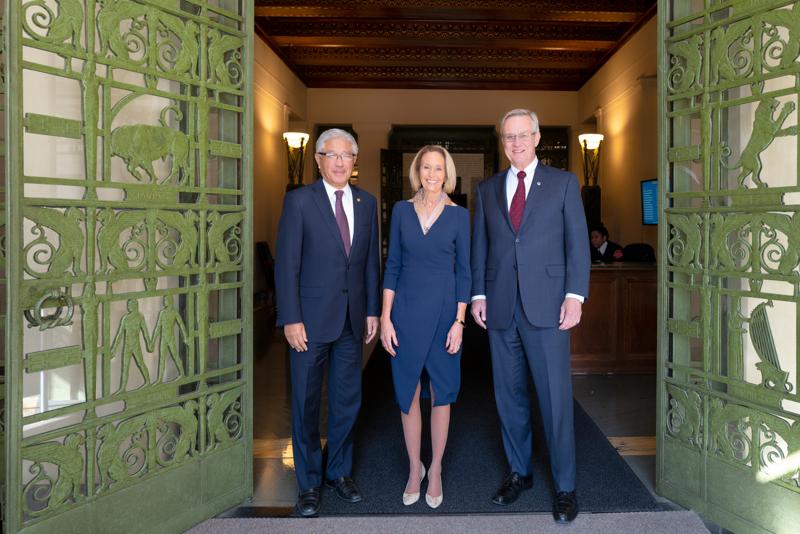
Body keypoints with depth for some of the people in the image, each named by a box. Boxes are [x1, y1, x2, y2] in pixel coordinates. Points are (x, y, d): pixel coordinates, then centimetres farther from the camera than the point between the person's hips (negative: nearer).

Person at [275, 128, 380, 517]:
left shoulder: (367, 203, 8)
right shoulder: (299, 201, -5)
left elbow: (371, 261, 9)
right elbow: (287, 263, -9)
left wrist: (372, 310, 6)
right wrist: (291, 319, -13)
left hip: (352, 318, 4)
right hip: (311, 318, -4)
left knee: (347, 400, 14)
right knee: (306, 403, 8)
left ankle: (340, 472, 33)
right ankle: (309, 483, 25)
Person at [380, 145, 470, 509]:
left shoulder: (458, 215, 0)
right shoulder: (401, 210, 3)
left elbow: (463, 271, 1)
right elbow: (392, 266, 4)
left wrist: (459, 321, -6)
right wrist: (385, 317, -2)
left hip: (443, 310, -1)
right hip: (406, 310, 1)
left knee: (441, 392, 7)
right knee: (408, 392, 8)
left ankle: (435, 470, 25)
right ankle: (414, 469, 26)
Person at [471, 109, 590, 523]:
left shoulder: (563, 183, 5)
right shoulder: (487, 189, 13)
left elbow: (577, 243, 1)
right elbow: (479, 246, 11)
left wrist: (575, 295, -8)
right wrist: (478, 294, 3)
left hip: (546, 305, -3)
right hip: (500, 307, 3)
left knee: (556, 397, 0)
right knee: (509, 395, 11)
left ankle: (564, 486, 15)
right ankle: (519, 472, 28)